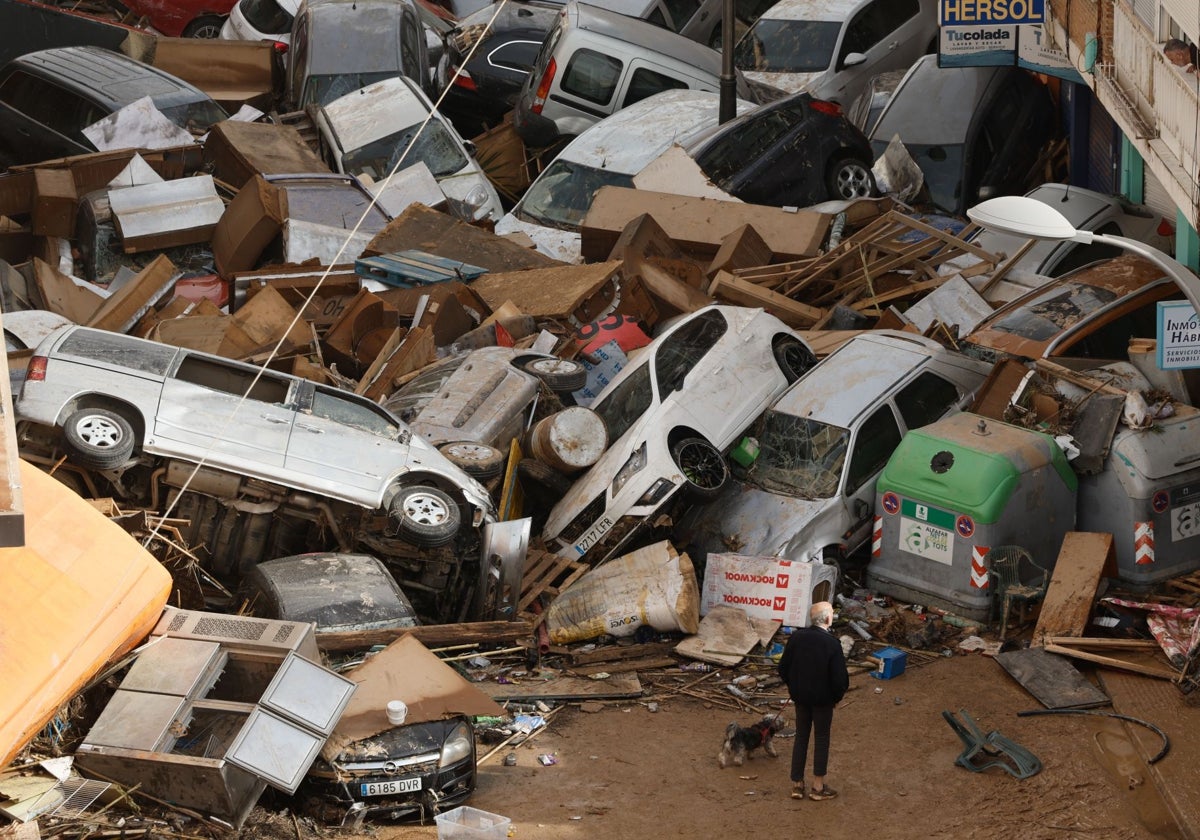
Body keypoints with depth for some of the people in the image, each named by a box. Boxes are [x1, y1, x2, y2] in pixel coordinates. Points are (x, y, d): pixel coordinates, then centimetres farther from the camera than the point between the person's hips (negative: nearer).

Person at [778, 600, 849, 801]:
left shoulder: (796, 637, -9)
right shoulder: (832, 644, -22)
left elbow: (783, 668, 0)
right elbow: (840, 677, -19)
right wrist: (837, 697, 0)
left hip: (800, 696, 4)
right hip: (823, 700, -4)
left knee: (801, 737, 16)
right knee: (822, 739, 11)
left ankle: (797, 784, 20)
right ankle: (818, 787, 17)